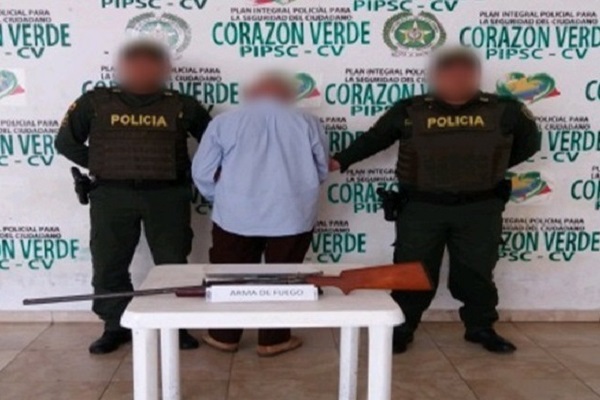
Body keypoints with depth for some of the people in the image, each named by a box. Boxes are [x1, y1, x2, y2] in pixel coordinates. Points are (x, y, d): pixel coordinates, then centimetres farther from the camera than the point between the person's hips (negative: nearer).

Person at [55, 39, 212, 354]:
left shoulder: (181, 105, 3)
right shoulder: (96, 102, 4)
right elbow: (66, 141, 10)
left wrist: (191, 171, 5)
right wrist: (100, 166, 5)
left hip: (167, 195, 0)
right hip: (111, 195, 1)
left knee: (173, 263, 3)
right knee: (108, 264, 5)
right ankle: (115, 327, 20)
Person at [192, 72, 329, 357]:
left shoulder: (224, 122, 1)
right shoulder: (307, 122, 3)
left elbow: (202, 173, 2)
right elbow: (322, 170, 11)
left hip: (236, 215, 0)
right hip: (292, 216, 0)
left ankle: (224, 336, 26)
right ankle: (273, 340, 21)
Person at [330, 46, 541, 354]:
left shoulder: (503, 110, -2)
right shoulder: (409, 111, -4)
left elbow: (530, 142, 13)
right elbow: (373, 139, 5)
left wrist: (493, 167, 7)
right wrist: (340, 161, -2)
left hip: (480, 207, 1)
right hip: (421, 207, -1)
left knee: (476, 271, 13)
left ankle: (481, 328, 30)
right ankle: (400, 329, 20)